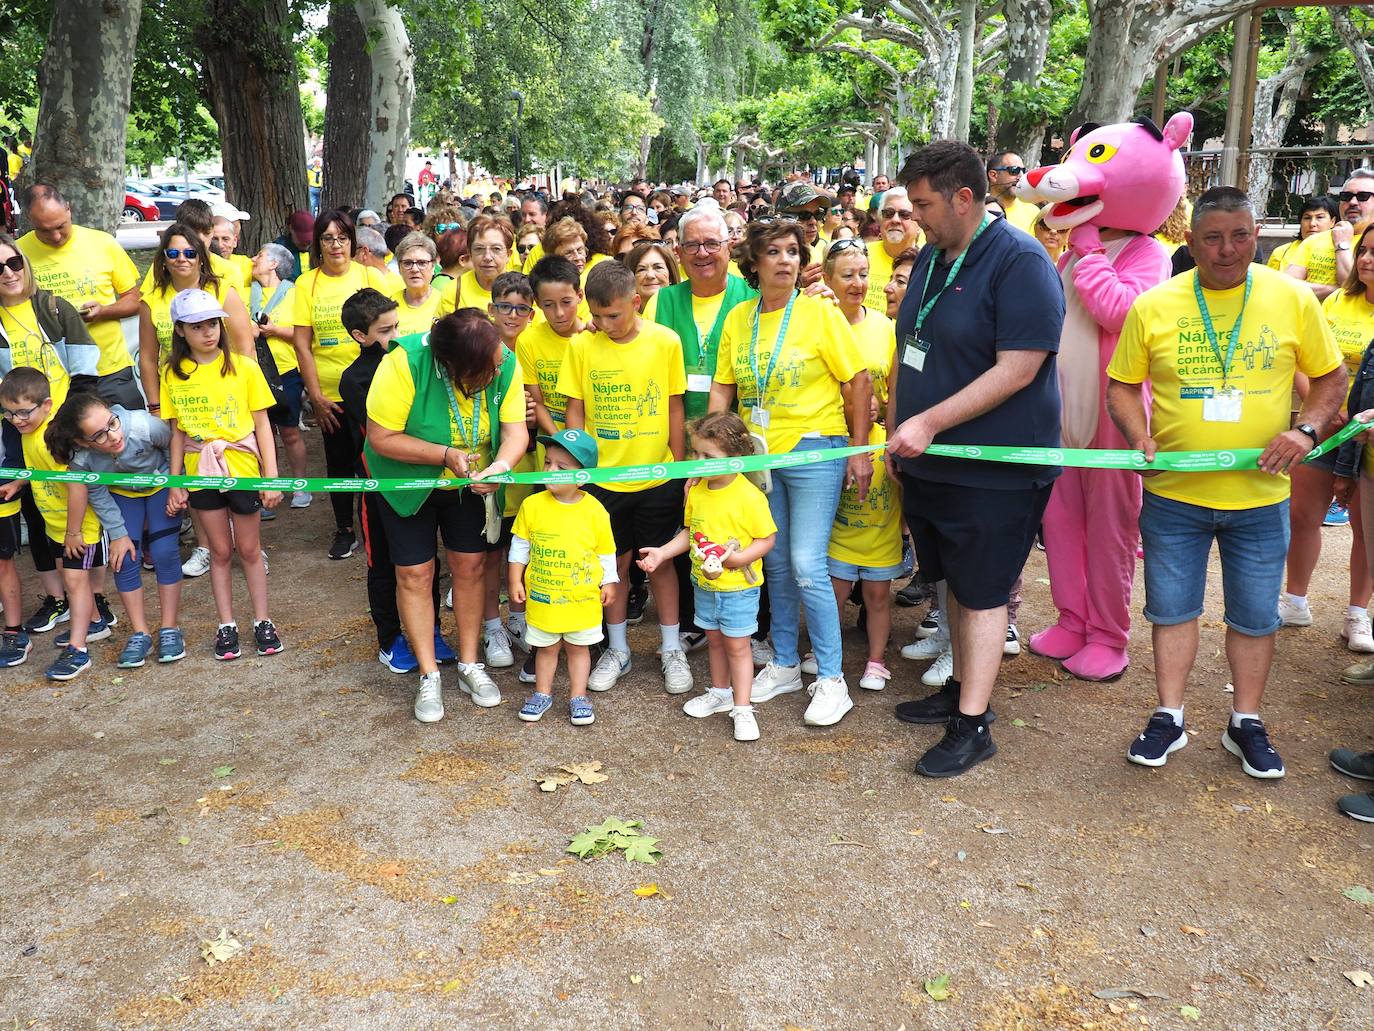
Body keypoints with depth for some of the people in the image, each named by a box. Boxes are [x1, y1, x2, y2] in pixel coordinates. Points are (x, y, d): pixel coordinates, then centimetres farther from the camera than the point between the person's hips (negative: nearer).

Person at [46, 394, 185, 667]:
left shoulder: (143, 425, -41)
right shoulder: (80, 458, -32)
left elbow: (174, 444, -18)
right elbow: (97, 495, -12)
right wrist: (118, 533, -9)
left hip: (161, 483, -1)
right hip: (121, 493, 2)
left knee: (164, 553, -10)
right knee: (124, 558, -6)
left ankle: (170, 629, 4)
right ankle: (140, 634, 7)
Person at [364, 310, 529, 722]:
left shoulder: (506, 366, -22)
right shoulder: (405, 362, -32)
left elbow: (515, 430, -20)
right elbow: (381, 437, -28)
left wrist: (501, 465, -42)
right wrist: (445, 454, -36)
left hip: (470, 486, 3)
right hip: (408, 480, -2)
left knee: (471, 566, 6)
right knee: (415, 573, 0)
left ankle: (469, 665, 22)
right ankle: (429, 676, 13)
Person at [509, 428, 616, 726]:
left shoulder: (595, 511, -10)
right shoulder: (532, 505, -8)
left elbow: (606, 551, 1)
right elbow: (520, 546, 1)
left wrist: (608, 582, 3)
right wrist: (515, 581, 0)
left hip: (583, 598, -1)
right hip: (542, 597, 1)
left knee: (578, 647, 14)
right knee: (546, 647, 16)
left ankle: (578, 696, 28)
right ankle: (542, 693, 32)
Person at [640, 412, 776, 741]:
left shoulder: (750, 496, -21)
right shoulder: (696, 489, -2)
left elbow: (768, 538, -15)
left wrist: (738, 557, -26)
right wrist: (662, 552, 0)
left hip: (739, 587, -6)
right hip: (704, 583, 6)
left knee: (737, 644, 2)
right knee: (714, 639, 20)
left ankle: (742, 708, 12)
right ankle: (720, 692, 38)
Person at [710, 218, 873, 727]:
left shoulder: (819, 311, -8)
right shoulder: (738, 318, 5)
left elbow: (859, 380, -6)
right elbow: (723, 388, 8)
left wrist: (859, 449, -9)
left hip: (814, 450, -5)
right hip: (758, 452, 5)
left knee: (806, 566, -9)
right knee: (775, 564, 13)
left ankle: (831, 678, 5)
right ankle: (784, 665, 28)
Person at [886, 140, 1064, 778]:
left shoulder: (1019, 262, -16)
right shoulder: (930, 257, 10)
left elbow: (1018, 369, -23)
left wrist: (929, 422, -25)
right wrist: (894, 430, 12)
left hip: (994, 470, -8)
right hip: (929, 463, 8)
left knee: (982, 593, 1)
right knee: (954, 582, 18)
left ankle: (972, 726, 11)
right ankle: (961, 687, 34)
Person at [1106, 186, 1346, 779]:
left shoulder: (1293, 300, -1)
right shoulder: (1152, 306, -3)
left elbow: (1330, 378, 7)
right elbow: (1122, 385, 4)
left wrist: (1306, 429, -10)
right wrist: (1140, 438, -13)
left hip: (1260, 496, 1)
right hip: (1173, 493, 0)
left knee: (1255, 614, 11)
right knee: (1172, 607, 10)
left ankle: (1246, 724, 28)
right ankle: (1169, 718, 25)